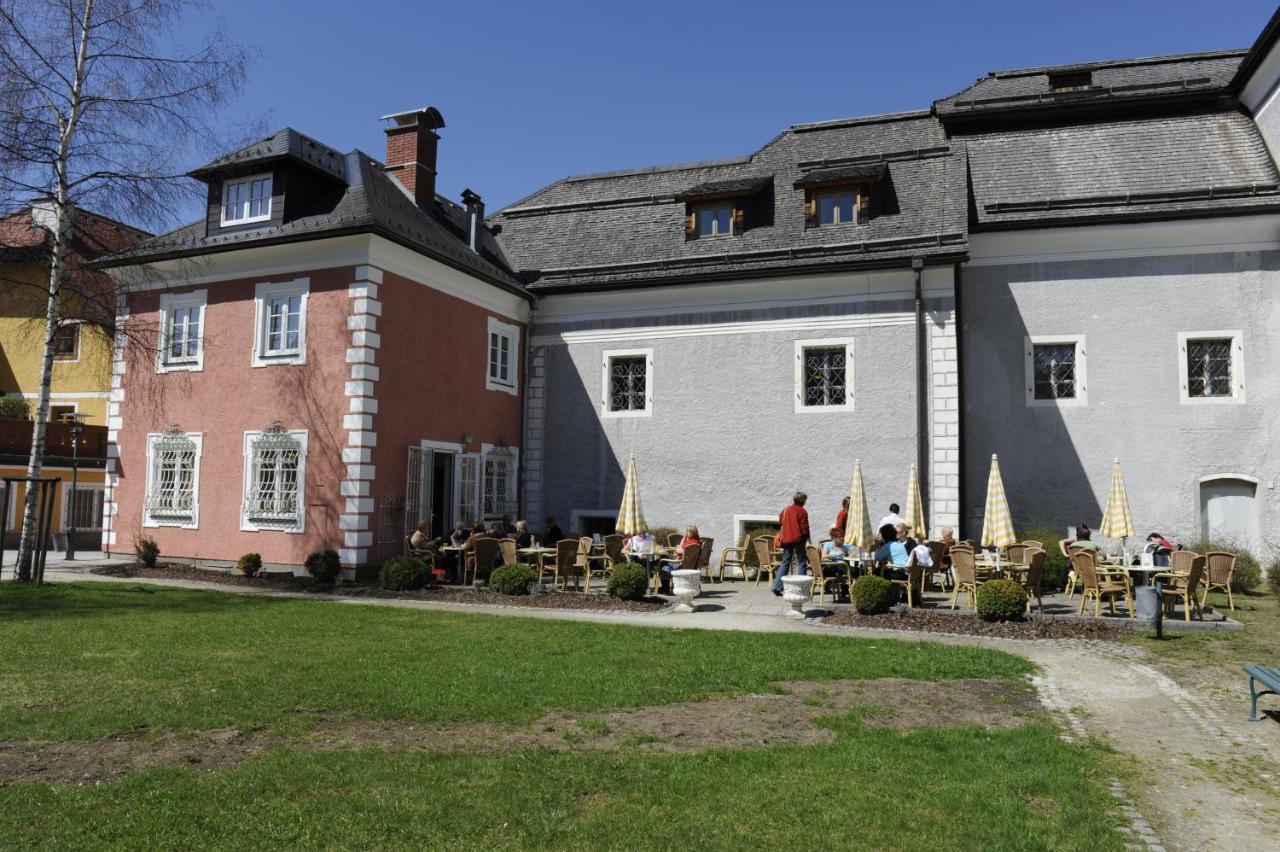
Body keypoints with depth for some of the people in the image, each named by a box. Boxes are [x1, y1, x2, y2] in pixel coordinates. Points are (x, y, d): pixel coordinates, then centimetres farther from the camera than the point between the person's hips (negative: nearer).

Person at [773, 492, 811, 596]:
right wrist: (807, 538, 3)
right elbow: (804, 527, -10)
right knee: (802, 563, 5)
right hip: (798, 539, -5)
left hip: (786, 539, 5)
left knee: (785, 563, 9)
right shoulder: (802, 511, -8)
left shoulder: (786, 510, 9)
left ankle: (777, 586, 1)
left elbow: (780, 520, 17)